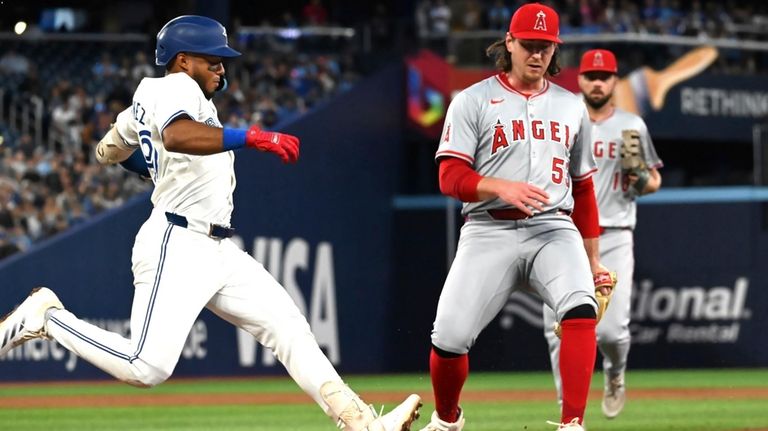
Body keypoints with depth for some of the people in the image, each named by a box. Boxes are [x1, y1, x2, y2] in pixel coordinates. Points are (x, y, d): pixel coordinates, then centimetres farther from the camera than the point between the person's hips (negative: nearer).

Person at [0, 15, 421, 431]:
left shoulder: (145, 97, 19)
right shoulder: (176, 87, -9)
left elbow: (107, 150, 33)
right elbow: (177, 135, -33)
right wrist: (250, 137, -39)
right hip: (176, 246, -11)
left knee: (290, 328, 1)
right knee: (146, 367, -20)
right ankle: (46, 317, -1)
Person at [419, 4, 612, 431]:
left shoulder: (572, 107, 16)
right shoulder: (473, 102, 4)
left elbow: (583, 188, 22)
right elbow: (451, 178, -4)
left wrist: (593, 259, 19)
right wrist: (502, 187, -22)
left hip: (554, 228, 2)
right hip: (489, 232, -2)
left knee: (581, 308, -28)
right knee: (450, 337, -10)